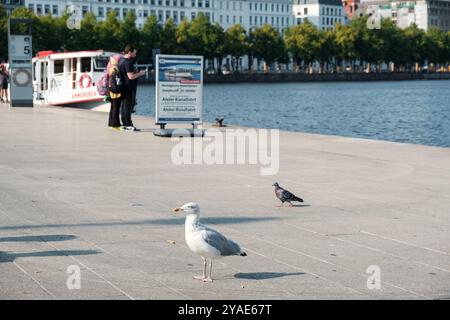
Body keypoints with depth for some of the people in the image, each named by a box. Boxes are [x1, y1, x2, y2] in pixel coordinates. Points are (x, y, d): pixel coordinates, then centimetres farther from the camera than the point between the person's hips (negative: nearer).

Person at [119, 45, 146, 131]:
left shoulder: (123, 61, 14)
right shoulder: (128, 62, -18)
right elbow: (131, 76, -22)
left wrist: (138, 73, 18)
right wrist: (140, 74, -9)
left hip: (124, 87, 10)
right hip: (129, 87, -10)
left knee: (124, 105, 12)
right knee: (128, 105, -8)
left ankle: (125, 124, 18)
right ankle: (128, 125, -7)